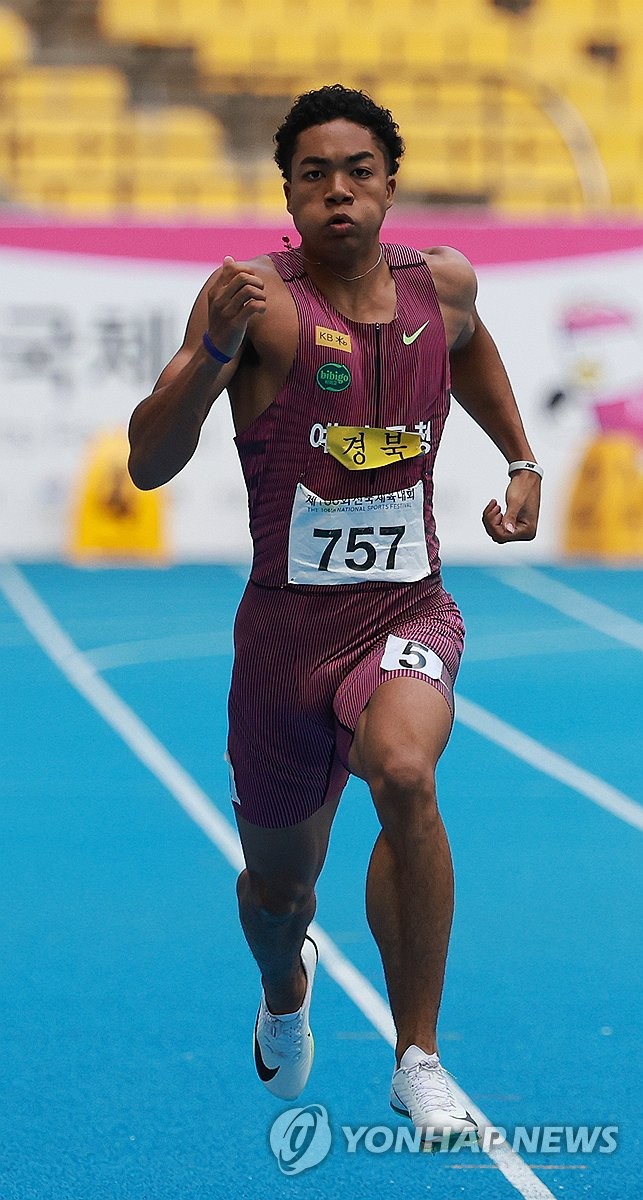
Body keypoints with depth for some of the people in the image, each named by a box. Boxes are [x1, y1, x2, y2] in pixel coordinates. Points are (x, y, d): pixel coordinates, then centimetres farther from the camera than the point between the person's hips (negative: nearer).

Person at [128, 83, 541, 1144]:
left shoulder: (443, 284, 0)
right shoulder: (257, 295, -12)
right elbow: (148, 465, -19)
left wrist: (521, 462, 19)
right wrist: (216, 348, -33)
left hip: (410, 610, 1)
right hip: (288, 623, -1)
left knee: (405, 775, -32)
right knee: (277, 883, 15)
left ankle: (419, 1057, -20)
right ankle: (286, 992, 55)